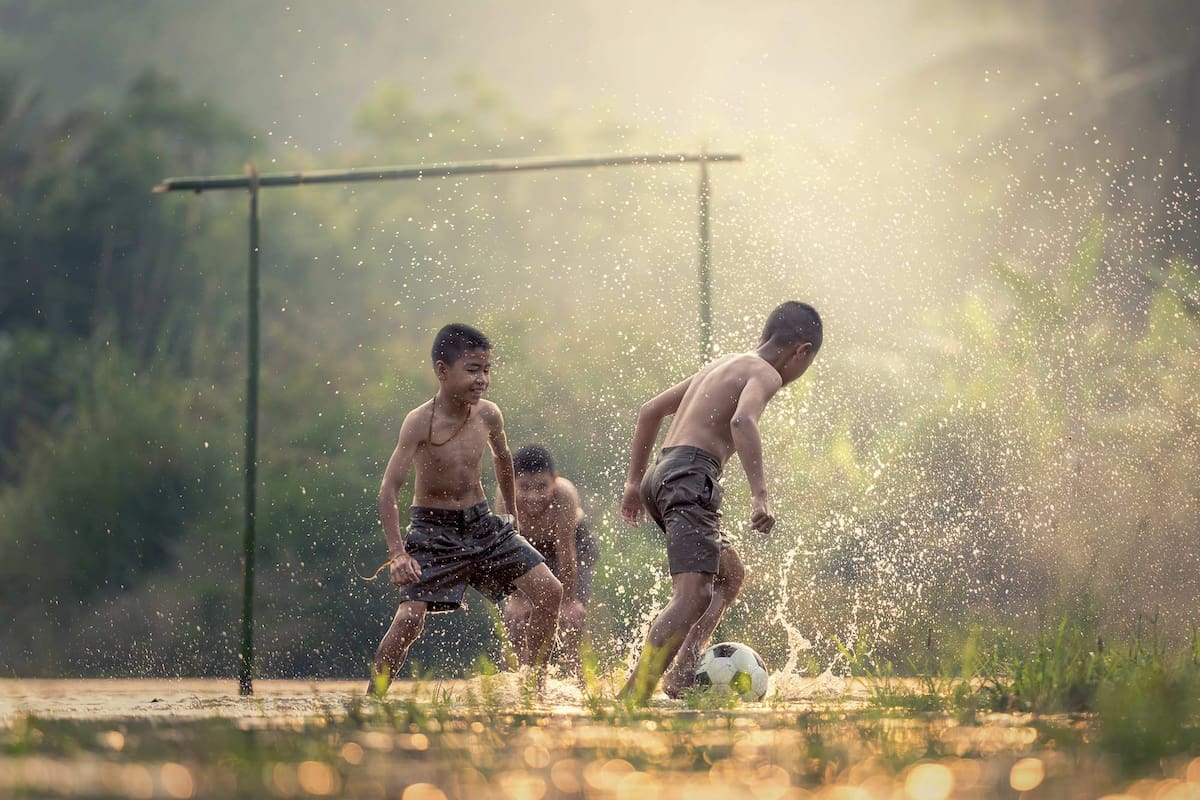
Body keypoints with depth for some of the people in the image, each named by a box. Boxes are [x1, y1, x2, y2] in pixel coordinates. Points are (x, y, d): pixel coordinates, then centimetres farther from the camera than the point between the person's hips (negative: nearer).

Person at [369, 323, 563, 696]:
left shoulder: (488, 415, -5)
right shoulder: (420, 422, -21)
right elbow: (388, 490, -24)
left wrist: (511, 511, 30)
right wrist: (398, 554, -33)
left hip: (482, 523, 5)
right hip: (433, 529, -5)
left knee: (549, 591, -4)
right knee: (409, 616, -20)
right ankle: (372, 699, -3)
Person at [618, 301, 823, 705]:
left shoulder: (722, 364, 26)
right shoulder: (764, 373, -1)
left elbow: (650, 410, 30)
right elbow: (742, 421, -24)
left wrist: (634, 482, 32)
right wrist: (760, 495, -29)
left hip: (660, 475, 10)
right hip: (691, 476, -10)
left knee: (730, 574, 23)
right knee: (694, 594, -18)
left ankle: (681, 675, 9)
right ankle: (633, 697, -31)